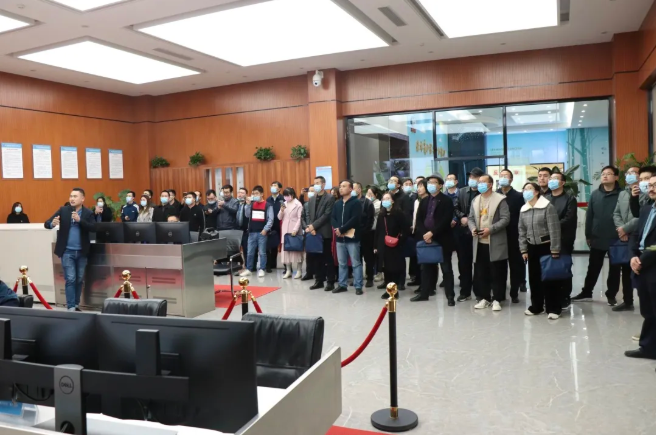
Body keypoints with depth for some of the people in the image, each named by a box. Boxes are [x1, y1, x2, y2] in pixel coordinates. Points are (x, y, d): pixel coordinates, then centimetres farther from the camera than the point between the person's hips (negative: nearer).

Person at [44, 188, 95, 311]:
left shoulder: (88, 213, -1)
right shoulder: (63, 210, 0)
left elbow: (93, 228, -14)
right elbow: (46, 224, -5)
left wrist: (80, 220, -24)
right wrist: (52, 224, -28)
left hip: (82, 252, 1)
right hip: (67, 251, -1)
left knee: (79, 280, 10)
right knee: (70, 279, -4)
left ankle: (76, 304, 24)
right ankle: (71, 306, 1)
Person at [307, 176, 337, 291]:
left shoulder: (330, 198, -5)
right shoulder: (311, 199, 16)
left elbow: (327, 215, -13)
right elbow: (308, 215, 12)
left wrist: (313, 226, -16)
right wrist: (309, 227, -6)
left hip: (324, 232, -6)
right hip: (313, 232, 6)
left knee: (327, 258, 0)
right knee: (316, 258, 9)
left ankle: (330, 282, 7)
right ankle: (319, 280, 18)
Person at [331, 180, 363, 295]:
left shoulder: (356, 203, -5)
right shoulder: (337, 203, 14)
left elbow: (355, 219, -16)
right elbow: (332, 217, 7)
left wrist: (342, 229, -17)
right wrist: (337, 228, -12)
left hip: (352, 238, -6)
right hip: (339, 238, 6)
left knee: (356, 263, -1)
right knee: (342, 263, 13)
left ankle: (358, 286, 5)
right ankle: (342, 285, 22)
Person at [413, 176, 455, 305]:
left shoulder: (446, 201, -5)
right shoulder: (424, 201, 13)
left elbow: (446, 221, -15)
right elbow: (419, 219, 7)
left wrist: (432, 232, -19)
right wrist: (424, 234, -9)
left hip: (442, 240, -5)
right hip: (426, 238, 5)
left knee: (446, 268, 2)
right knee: (426, 267, 11)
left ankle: (450, 296, 8)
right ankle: (424, 293, 21)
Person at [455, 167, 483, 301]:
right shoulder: (461, 191, 10)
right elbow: (456, 208, 8)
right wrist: (462, 217, -9)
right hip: (463, 231, 4)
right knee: (463, 262, 7)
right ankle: (465, 291, 16)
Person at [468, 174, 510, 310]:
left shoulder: (500, 199, -5)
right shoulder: (475, 200, 15)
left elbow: (505, 219, -11)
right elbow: (471, 218, 16)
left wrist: (490, 229, -19)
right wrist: (473, 228, -5)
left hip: (495, 243, -5)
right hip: (479, 242, 6)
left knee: (497, 273, 1)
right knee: (480, 272, 9)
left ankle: (497, 299, 11)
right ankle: (484, 298, 20)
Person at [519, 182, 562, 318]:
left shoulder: (548, 207, -11)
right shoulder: (523, 210, 7)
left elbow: (554, 229, -14)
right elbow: (522, 231, 12)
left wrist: (555, 250, -16)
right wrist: (523, 250, 7)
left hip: (546, 246, -6)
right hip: (532, 247, 6)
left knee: (549, 278, -1)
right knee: (534, 278, 11)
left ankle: (553, 308, 9)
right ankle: (536, 306, 23)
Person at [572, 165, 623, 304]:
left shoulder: (621, 194, -6)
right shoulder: (595, 194, 4)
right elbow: (589, 216, 4)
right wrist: (588, 235, 3)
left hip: (616, 238, -3)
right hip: (597, 238, 3)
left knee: (615, 269, 10)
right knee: (593, 268, 12)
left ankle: (611, 295, 22)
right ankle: (586, 293, 23)